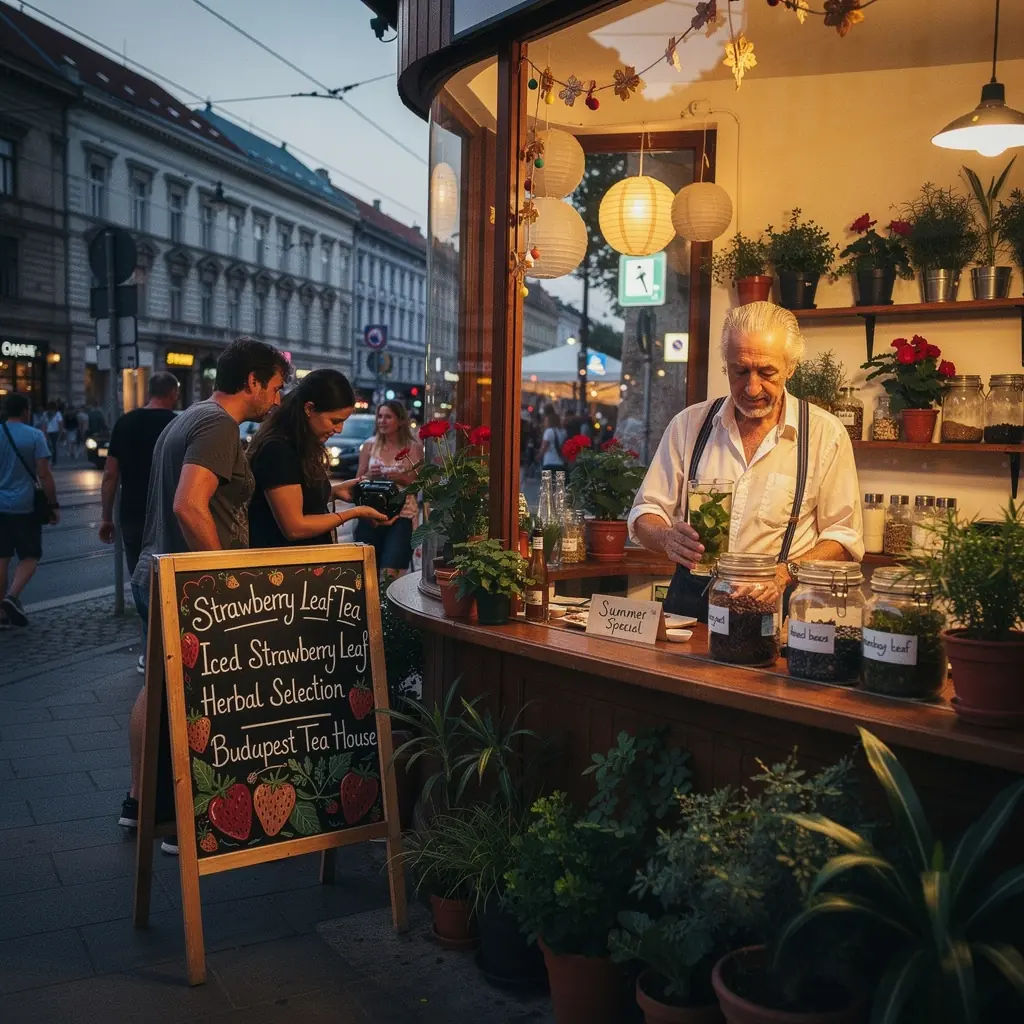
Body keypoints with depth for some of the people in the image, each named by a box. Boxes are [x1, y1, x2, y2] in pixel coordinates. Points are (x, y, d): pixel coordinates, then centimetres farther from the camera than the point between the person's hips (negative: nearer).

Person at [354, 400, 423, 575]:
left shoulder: (413, 447, 0)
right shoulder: (369, 444, 7)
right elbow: (358, 481, 10)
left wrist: (401, 478, -19)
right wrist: (369, 475, -11)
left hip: (402, 515, -3)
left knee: (390, 571, -13)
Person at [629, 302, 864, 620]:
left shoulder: (826, 434, 3)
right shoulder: (688, 424, 7)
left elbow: (844, 535, 5)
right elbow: (645, 514, 9)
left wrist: (787, 573, -13)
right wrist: (668, 538, -14)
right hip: (690, 602, 2)